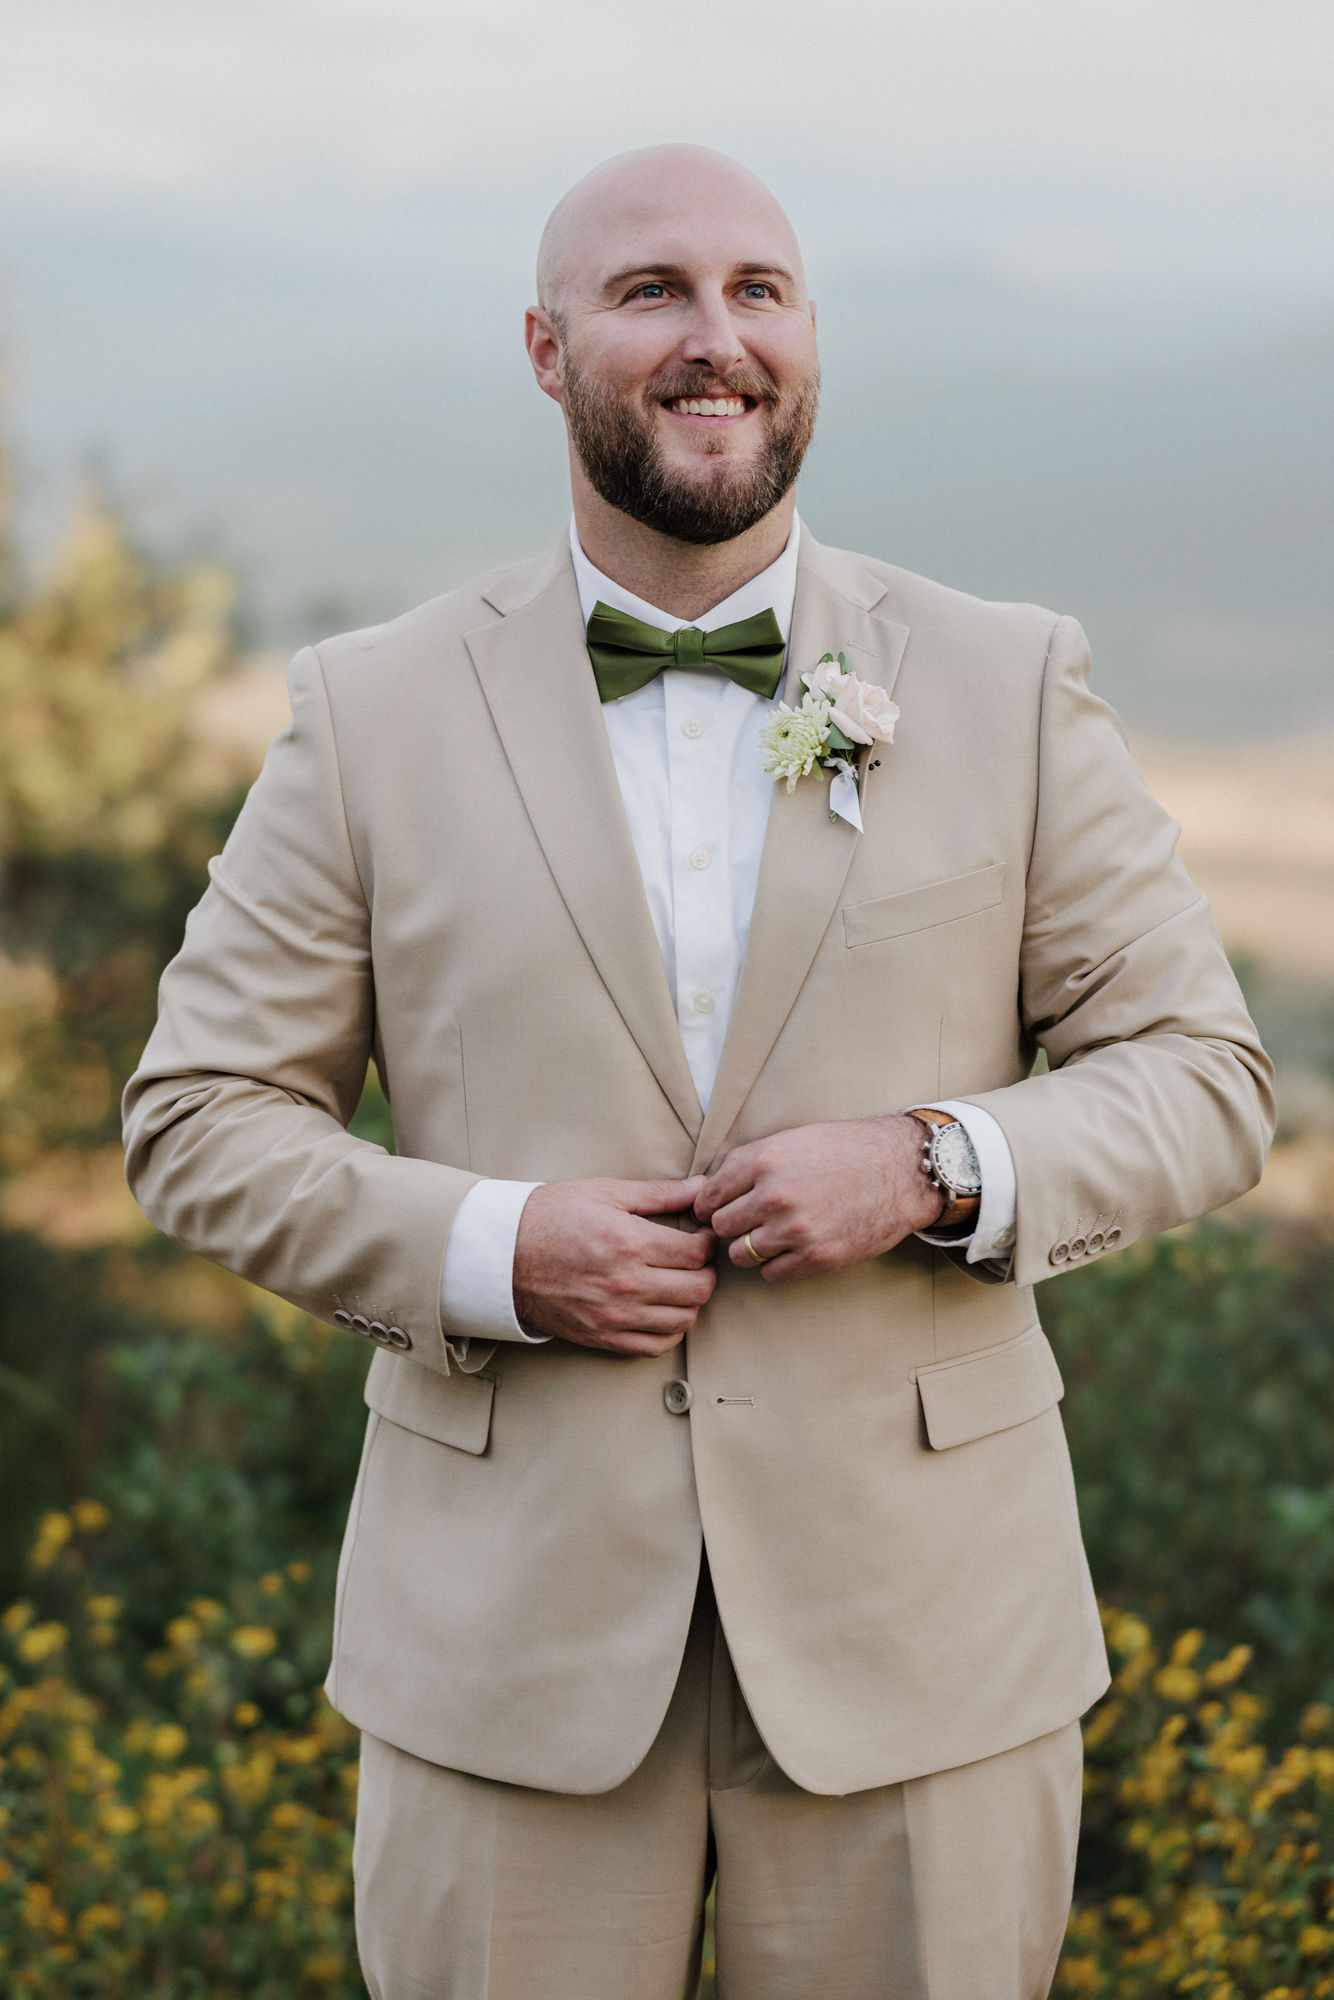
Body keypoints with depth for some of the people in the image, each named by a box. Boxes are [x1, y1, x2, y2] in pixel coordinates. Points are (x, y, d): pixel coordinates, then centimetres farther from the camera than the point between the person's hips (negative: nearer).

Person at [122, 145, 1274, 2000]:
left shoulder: (1011, 687, 3)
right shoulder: (374, 714, 2)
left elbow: (1198, 1076, 4)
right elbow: (203, 1116, 4)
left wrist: (939, 1169, -14)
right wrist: (491, 1250, -12)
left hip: (913, 1624, 1)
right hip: (516, 1625, 0)